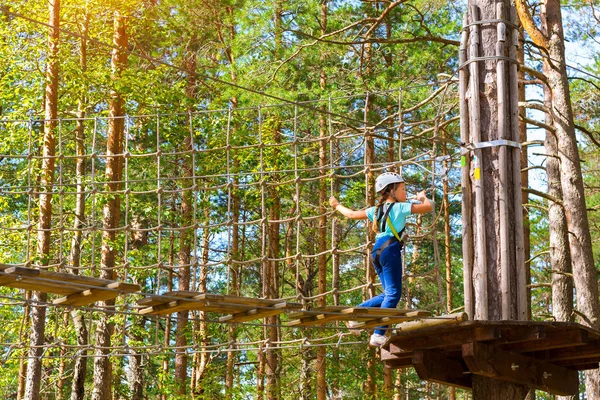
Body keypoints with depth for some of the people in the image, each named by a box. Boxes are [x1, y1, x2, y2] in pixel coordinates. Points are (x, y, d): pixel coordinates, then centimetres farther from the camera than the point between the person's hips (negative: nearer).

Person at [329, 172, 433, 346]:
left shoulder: (377, 209, 18)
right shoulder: (400, 207, -2)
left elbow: (353, 214, 28)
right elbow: (428, 207, -5)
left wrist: (338, 206, 46)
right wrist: (423, 197, 17)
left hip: (377, 251, 8)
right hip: (390, 249, -8)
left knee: (389, 293, 15)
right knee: (393, 294, -6)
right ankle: (378, 335, -12)